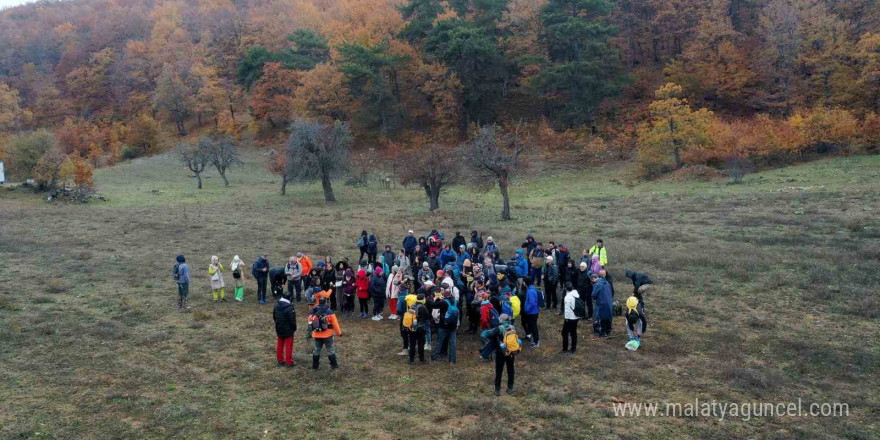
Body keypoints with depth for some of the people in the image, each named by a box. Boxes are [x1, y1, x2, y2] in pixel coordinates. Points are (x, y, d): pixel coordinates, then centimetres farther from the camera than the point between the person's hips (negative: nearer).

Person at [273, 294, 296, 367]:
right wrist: (294, 328, -4)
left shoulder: (276, 305, -3)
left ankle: (280, 360, 29)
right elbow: (292, 320, -20)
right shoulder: (289, 308, -26)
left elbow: (274, 317, 10)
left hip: (279, 329, 6)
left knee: (280, 345, 19)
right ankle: (289, 362, 11)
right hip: (288, 330, -6)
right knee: (288, 346, 5)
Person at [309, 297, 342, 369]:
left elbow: (310, 323, 7)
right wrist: (339, 332, 0)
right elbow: (335, 323, -10)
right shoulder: (329, 312, -14)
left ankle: (314, 365, 24)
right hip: (327, 335, -3)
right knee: (330, 349, 11)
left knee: (317, 349, 17)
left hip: (316, 335, 3)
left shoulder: (312, 312, -3)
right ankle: (334, 365, 17)